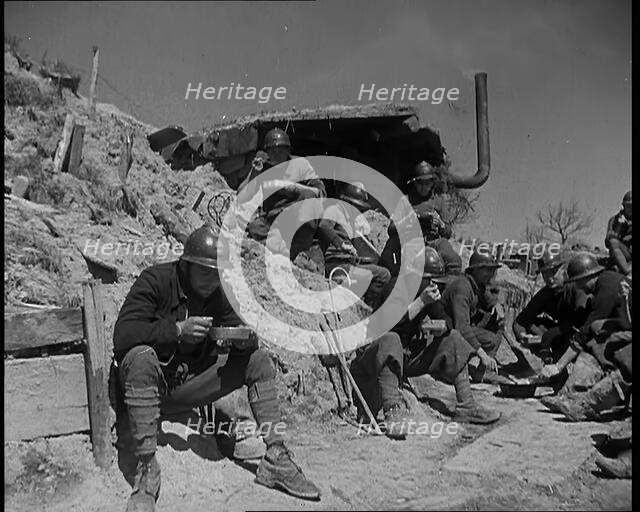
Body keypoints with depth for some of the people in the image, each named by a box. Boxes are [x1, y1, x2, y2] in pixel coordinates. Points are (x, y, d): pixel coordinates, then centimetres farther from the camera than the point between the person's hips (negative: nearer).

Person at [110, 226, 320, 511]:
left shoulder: (217, 293, 2)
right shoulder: (155, 280, -15)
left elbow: (242, 333, 4)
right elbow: (122, 335, -26)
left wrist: (245, 338, -20)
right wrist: (177, 329, -35)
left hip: (189, 384, 5)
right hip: (147, 382, -5)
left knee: (258, 360, -9)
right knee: (142, 357, -38)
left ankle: (276, 459, -9)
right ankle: (145, 473, -34)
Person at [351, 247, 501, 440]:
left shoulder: (428, 290, 4)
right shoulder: (397, 286, -17)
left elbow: (445, 319, 7)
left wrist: (442, 328, -17)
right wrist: (421, 301, -31)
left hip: (410, 354, 8)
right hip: (376, 352, -8)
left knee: (452, 339, 5)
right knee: (390, 339, -39)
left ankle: (466, 407, 2)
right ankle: (393, 410, -49)